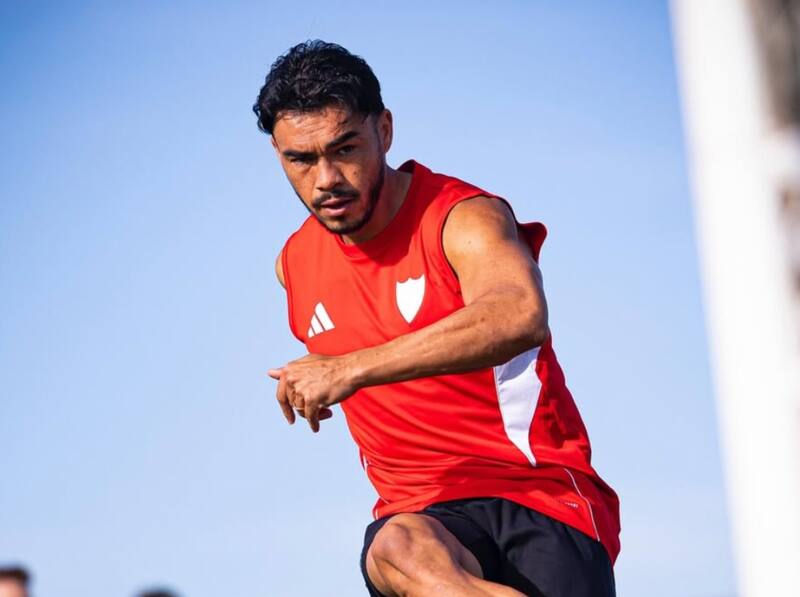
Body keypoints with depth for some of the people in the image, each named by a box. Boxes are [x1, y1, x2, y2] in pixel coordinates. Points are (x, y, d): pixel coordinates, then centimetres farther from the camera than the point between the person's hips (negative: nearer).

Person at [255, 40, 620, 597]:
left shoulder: (465, 218, -10)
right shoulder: (294, 264, 11)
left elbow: (521, 316, -34)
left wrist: (351, 369, -37)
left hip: (542, 490, -3)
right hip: (422, 513, 3)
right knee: (394, 551, -35)